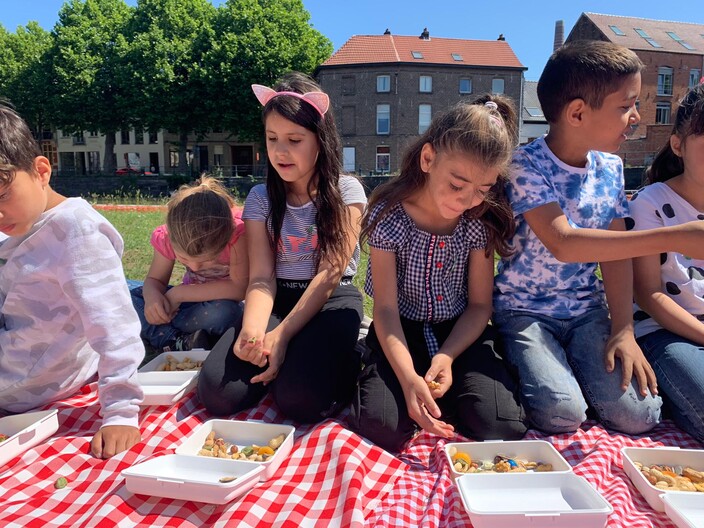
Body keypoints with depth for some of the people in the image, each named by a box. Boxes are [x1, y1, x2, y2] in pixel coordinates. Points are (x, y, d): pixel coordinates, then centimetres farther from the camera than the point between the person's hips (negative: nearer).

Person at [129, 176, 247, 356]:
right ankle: (178, 343, -28)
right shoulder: (168, 237, -19)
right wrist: (152, 296, -28)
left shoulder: (238, 231, -32)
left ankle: (156, 332, -16)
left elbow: (239, 289, -35)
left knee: (222, 313, -39)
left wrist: (179, 293, -29)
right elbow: (155, 279, -2)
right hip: (193, 299, 5)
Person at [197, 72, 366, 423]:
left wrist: (282, 334, -24)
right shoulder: (261, 198, 4)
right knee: (217, 392, -20)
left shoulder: (346, 192, -5)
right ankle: (279, 358, 7)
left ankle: (343, 359, 2)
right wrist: (253, 332, -28)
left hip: (331, 301, -2)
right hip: (278, 299, 3)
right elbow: (261, 278, -6)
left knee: (301, 399, -28)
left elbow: (330, 274, -13)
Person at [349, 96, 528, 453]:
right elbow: (386, 308, -16)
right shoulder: (389, 214, -17)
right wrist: (408, 376, -30)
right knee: (380, 426, -24)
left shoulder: (481, 221, -10)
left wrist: (446, 357, -20)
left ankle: (449, 387, 9)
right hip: (403, 331, -1)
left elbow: (480, 304, -3)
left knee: (500, 426, -19)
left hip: (460, 331, 2)